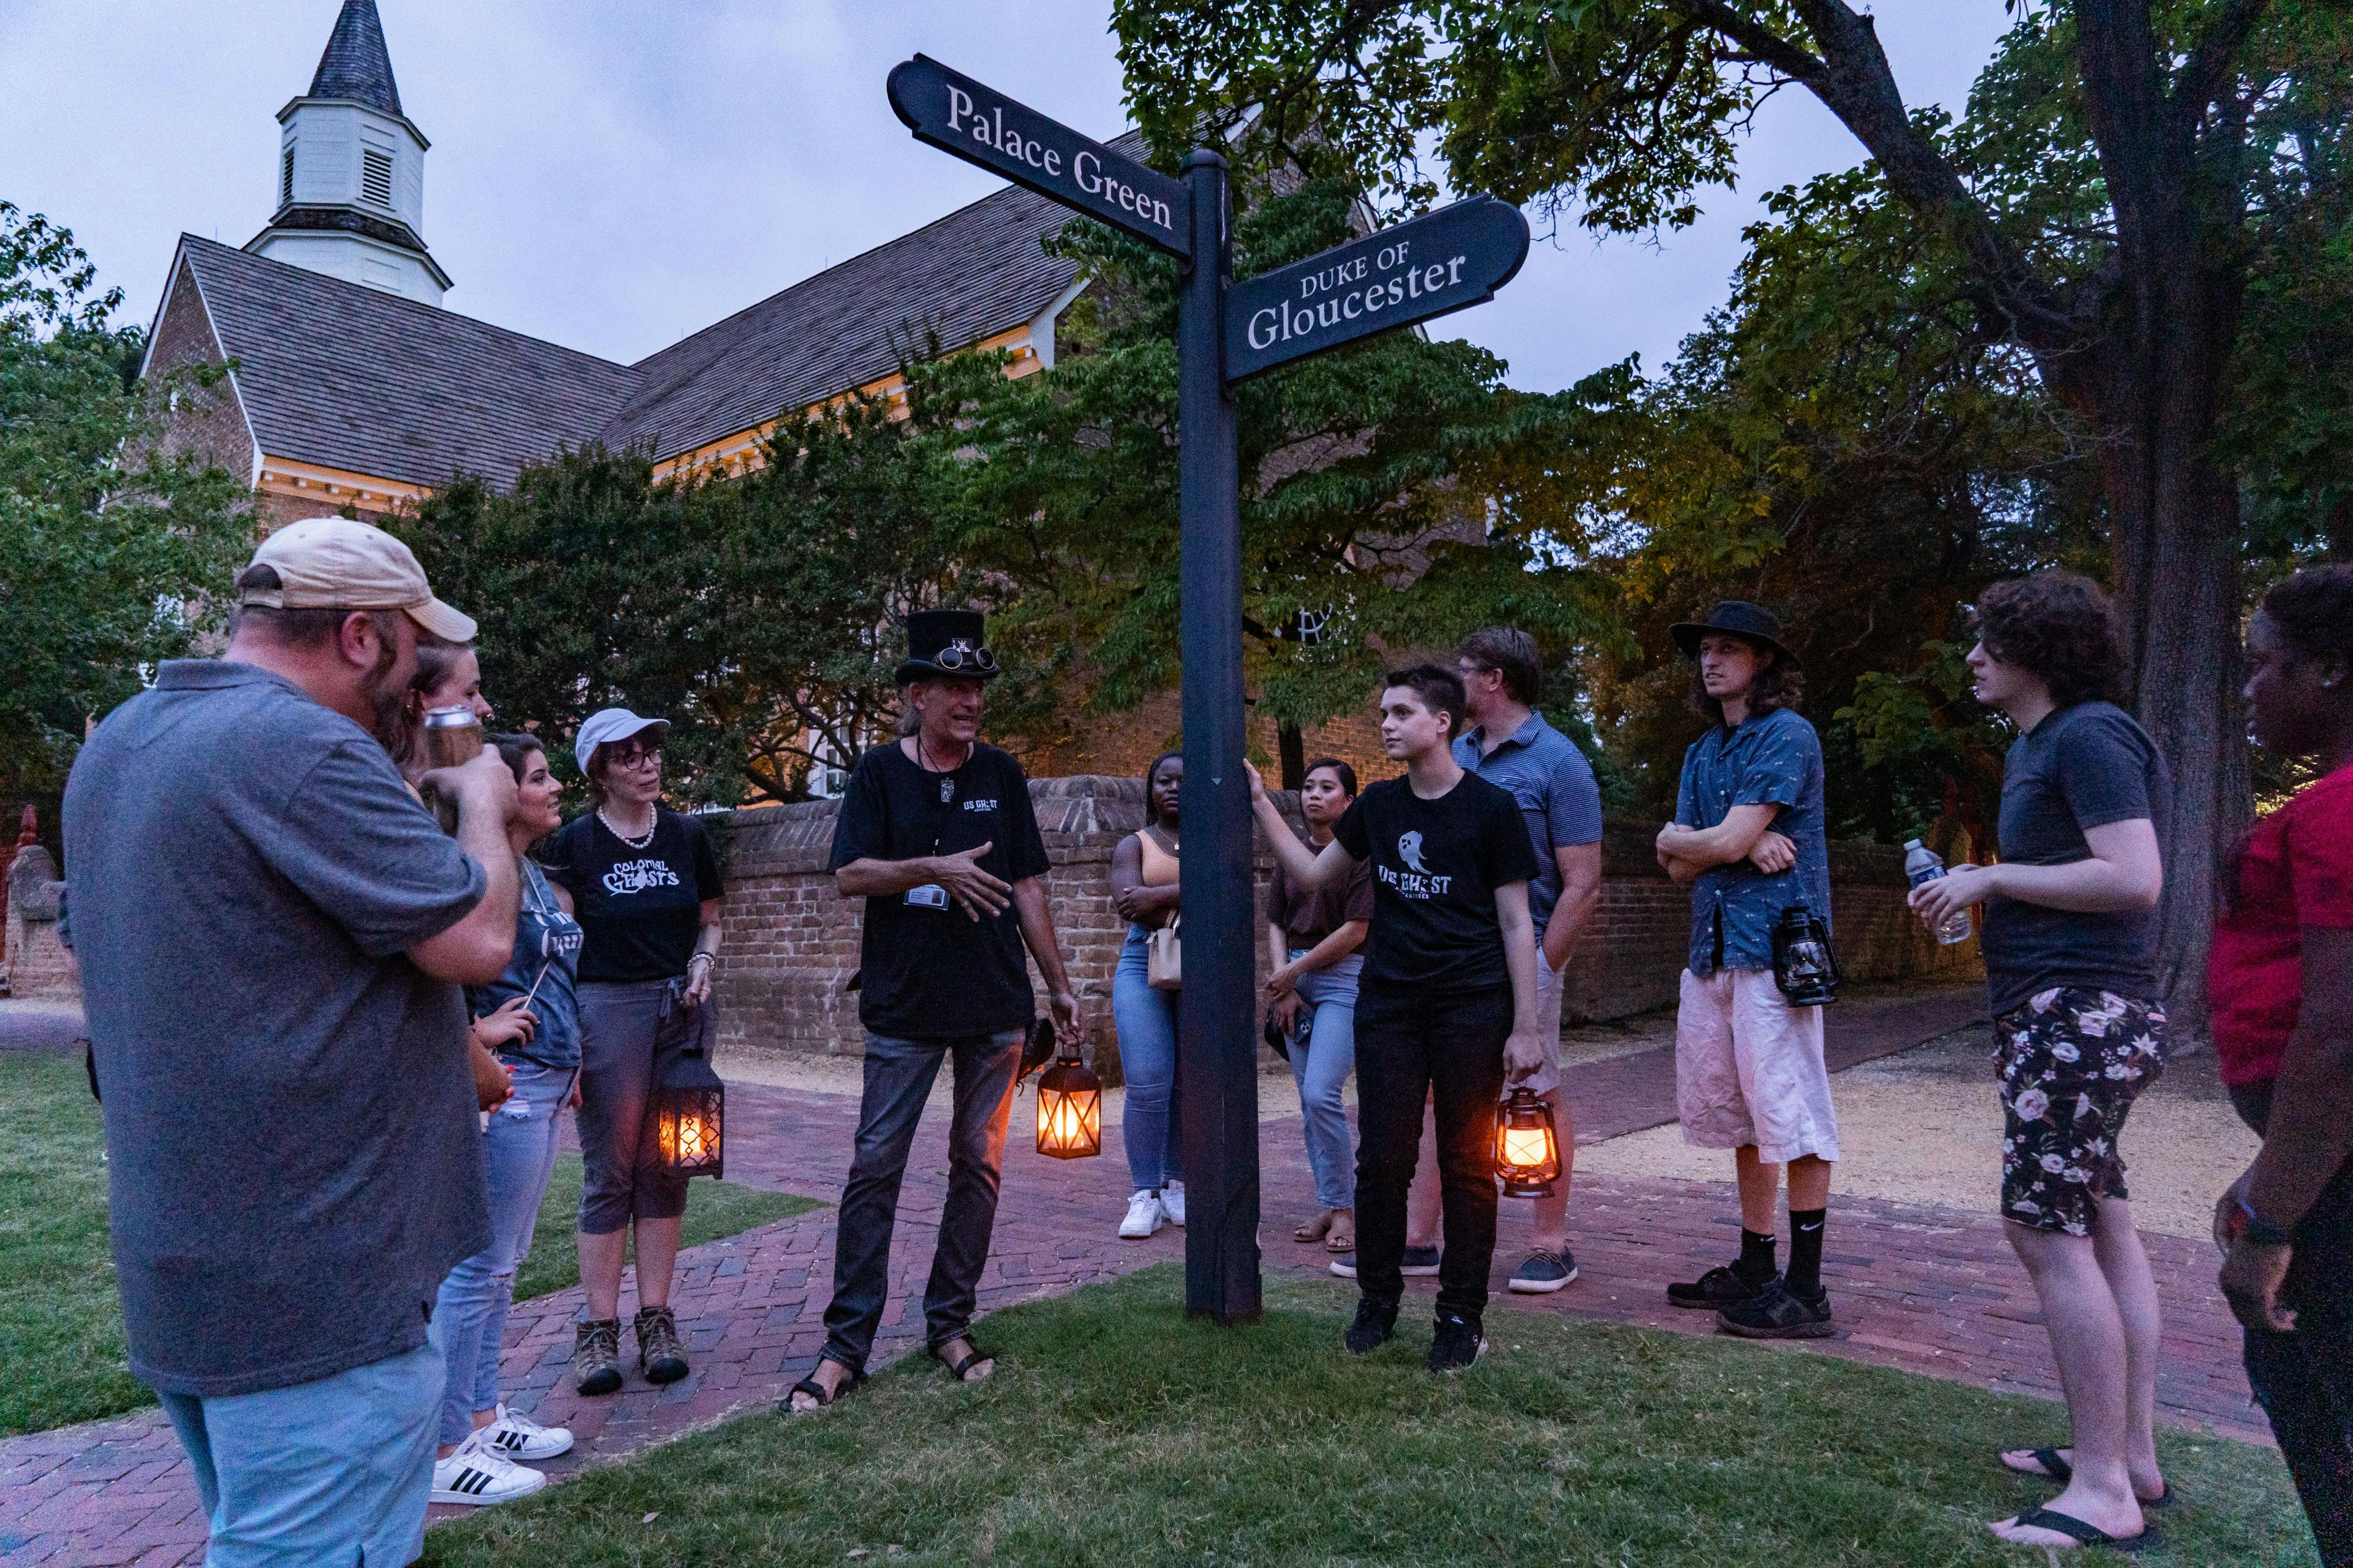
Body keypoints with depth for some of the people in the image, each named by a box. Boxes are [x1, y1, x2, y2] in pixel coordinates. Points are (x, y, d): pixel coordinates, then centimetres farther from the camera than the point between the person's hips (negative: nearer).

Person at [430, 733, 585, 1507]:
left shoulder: (536, 876, 13)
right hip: (506, 1083, -10)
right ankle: (447, 1452, 11)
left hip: (546, 1083, 10)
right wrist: (474, 1031, -20)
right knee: (480, 1266, -1)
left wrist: (569, 1059, 18)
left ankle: (483, 1415, 30)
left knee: (503, 1262, 17)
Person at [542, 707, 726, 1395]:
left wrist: (703, 963, -3)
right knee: (610, 1173, 1)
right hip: (609, 1008, -3)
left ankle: (657, 1320, 16)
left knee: (666, 1169, 7)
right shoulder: (573, 843, -2)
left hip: (681, 1009, 3)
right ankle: (599, 1329, 11)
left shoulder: (687, 835, 8)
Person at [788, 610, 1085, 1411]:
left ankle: (949, 1323, 21)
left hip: (996, 1007, 3)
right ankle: (846, 1343, 9)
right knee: (875, 1167, -1)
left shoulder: (1002, 775, 7)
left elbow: (1027, 888, 9)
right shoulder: (880, 772, 1)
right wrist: (936, 869, -21)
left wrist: (1060, 986, 8)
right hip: (904, 1006, -2)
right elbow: (850, 876, -7)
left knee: (978, 1165, 8)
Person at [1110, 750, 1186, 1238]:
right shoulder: (1133, 846, 12)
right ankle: (1146, 1196, -1)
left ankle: (1177, 1186, 12)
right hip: (1145, 965, -1)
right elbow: (1129, 904, -6)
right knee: (1147, 1085, -9)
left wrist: (1159, 895, -15)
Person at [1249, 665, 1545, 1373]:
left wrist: (1525, 1027, -8)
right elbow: (1313, 876, 14)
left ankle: (1461, 1315, 18)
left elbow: (1515, 923, -4)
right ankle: (1377, 1300, 22)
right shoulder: (1379, 805, 8)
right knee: (1382, 1157, 5)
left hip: (1472, 1007, -3)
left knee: (1467, 1163, 4)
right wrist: (1262, 805, 6)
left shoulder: (1491, 807, -5)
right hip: (1388, 1003, 4)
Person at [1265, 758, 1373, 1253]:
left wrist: (1291, 972, -8)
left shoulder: (1362, 852, -6)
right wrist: (1282, 985, -2)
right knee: (1310, 1101, 7)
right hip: (1295, 980, 7)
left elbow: (1355, 931, -12)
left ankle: (1344, 1208, -1)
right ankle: (1331, 1207, 16)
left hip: (1344, 976, -6)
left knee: (1322, 1095, -16)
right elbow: (1275, 925, 11)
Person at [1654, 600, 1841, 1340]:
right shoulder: (1702, 752, 18)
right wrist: (1742, 843, -9)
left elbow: (1727, 842, -15)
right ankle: (1755, 1269, 24)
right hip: (1713, 947, 8)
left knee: (1793, 1121, -4)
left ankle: (1806, 1291, 4)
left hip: (1773, 946, -8)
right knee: (1740, 1117, 13)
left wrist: (1672, 837, 4)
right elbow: (1682, 868, 10)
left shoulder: (1787, 735, -7)